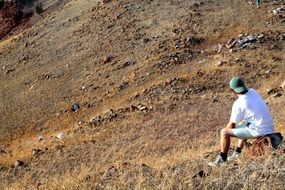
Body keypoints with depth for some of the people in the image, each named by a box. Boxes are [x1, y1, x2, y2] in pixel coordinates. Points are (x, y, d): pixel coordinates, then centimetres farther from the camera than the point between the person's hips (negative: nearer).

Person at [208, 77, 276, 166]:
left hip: (259, 132, -9)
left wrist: (226, 131, 15)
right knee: (242, 125, 35)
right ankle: (237, 154, 35)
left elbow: (232, 125, -5)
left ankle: (222, 159, 9)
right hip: (269, 128, 9)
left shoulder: (238, 104, -14)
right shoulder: (253, 92, 6)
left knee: (224, 132, -4)